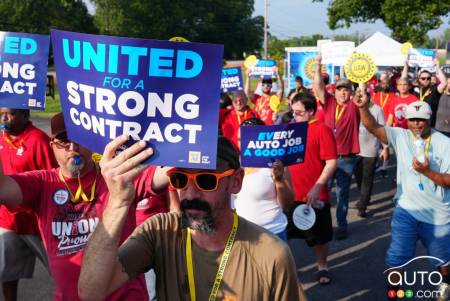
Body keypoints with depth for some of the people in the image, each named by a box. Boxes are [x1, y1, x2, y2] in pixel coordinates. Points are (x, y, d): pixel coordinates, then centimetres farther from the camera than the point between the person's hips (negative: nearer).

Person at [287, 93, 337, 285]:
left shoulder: (322, 129, -11)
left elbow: (331, 163, -15)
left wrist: (317, 188, -20)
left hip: (313, 196, -5)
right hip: (289, 194, 6)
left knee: (318, 235, 11)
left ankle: (322, 267, 31)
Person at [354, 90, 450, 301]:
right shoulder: (401, 136, -5)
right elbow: (373, 127, -18)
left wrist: (427, 171, -27)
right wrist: (363, 107, -35)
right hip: (406, 210, 1)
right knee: (396, 258, 2)